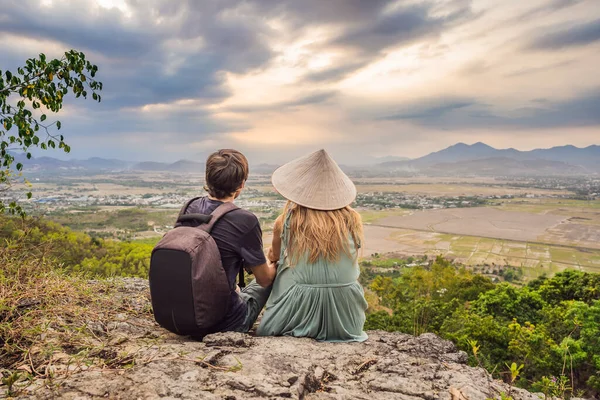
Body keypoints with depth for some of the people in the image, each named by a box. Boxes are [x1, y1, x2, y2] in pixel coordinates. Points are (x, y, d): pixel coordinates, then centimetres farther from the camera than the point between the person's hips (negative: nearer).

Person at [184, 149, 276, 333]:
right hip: (225, 323, -5)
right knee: (275, 275, 15)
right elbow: (264, 279, -11)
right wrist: (275, 264, 11)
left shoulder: (191, 208, -6)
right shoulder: (245, 221, -23)